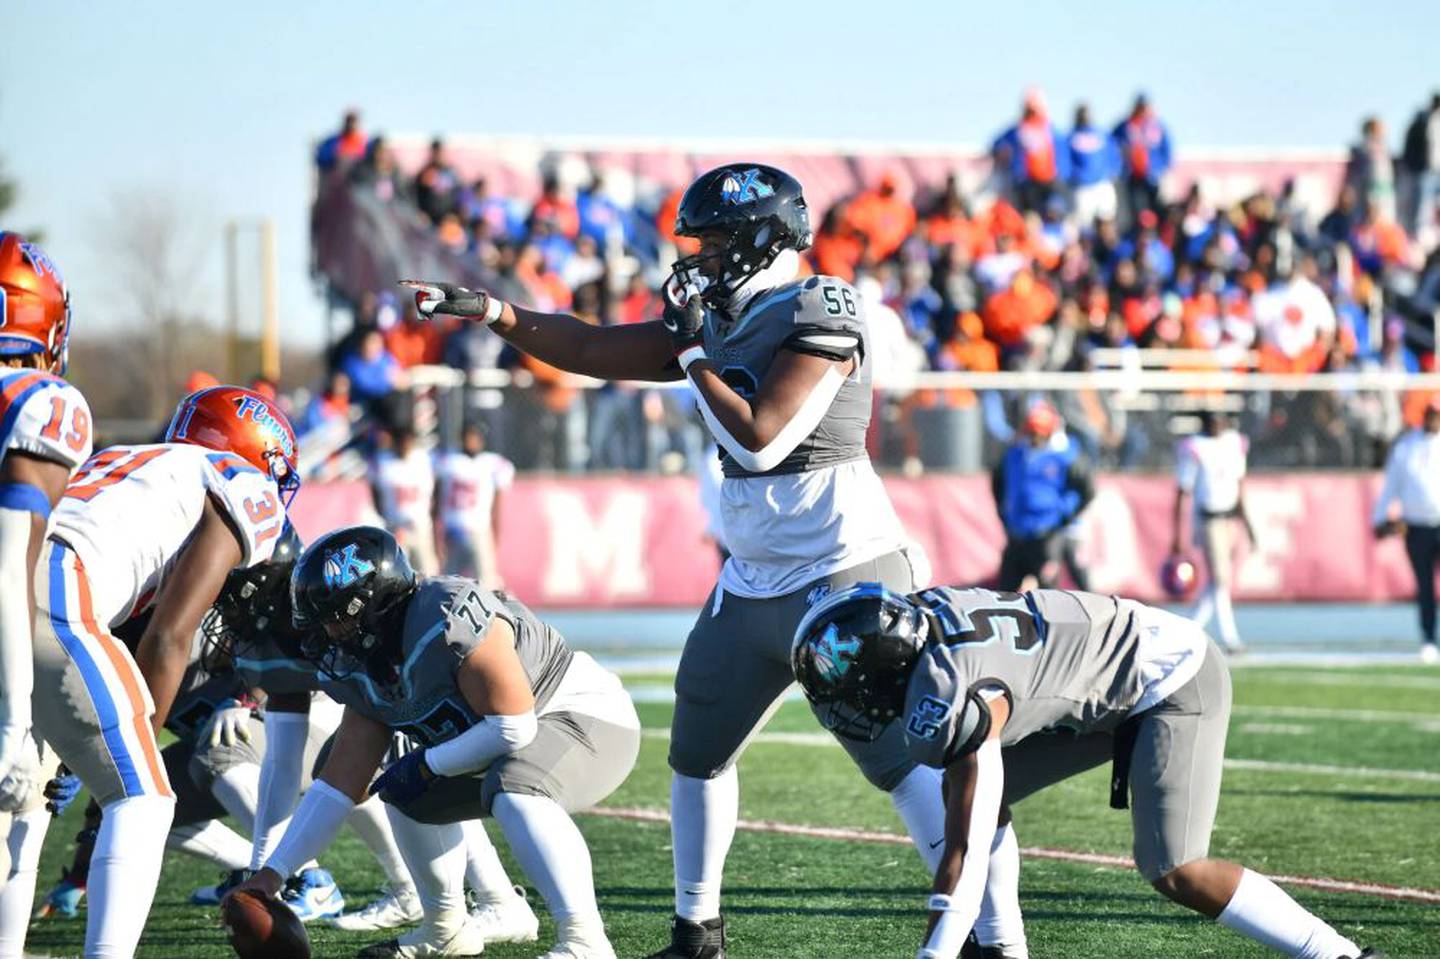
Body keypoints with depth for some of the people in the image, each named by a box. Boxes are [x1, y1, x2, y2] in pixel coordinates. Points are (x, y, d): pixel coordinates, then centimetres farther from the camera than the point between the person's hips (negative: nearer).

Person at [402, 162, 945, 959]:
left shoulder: (818, 318, -15)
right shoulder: (719, 320, 9)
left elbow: (759, 441, -22)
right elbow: (595, 351, 13)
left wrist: (692, 354, -13)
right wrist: (489, 311, 6)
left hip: (844, 575, -9)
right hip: (752, 584, 9)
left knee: (901, 758, -15)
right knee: (698, 751, 17)